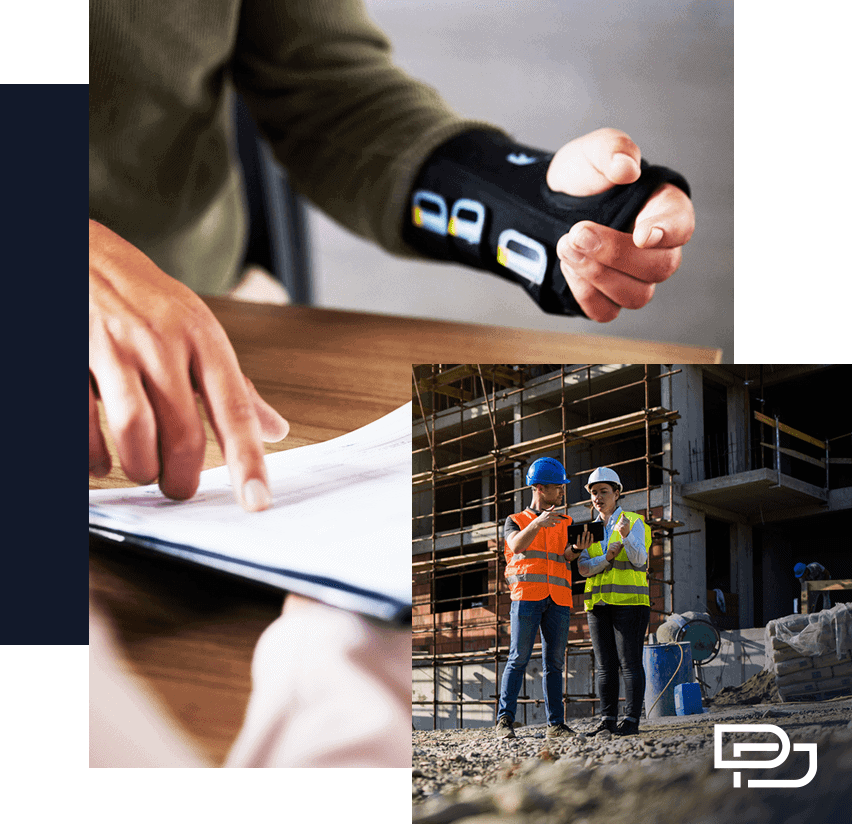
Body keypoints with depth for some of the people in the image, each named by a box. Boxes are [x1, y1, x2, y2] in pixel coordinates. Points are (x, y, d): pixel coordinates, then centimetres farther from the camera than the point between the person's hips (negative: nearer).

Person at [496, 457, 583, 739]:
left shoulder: (565, 523, 21)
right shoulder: (515, 521, 12)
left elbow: (567, 556, 4)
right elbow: (516, 546, -11)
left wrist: (576, 549, -20)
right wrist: (537, 523, -28)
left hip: (558, 600, 3)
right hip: (526, 595, -3)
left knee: (554, 663, 2)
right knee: (519, 658, -9)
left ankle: (556, 723, 2)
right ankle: (505, 720, -9)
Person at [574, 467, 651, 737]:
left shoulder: (633, 523, -1)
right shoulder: (590, 530, 14)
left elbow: (639, 559, -16)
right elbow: (583, 569, 3)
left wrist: (626, 536, -34)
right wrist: (607, 558, -15)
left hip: (629, 601, -5)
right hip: (598, 602, 5)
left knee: (630, 662, -7)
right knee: (604, 664, 4)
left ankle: (632, 720, -5)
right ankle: (608, 720, 6)